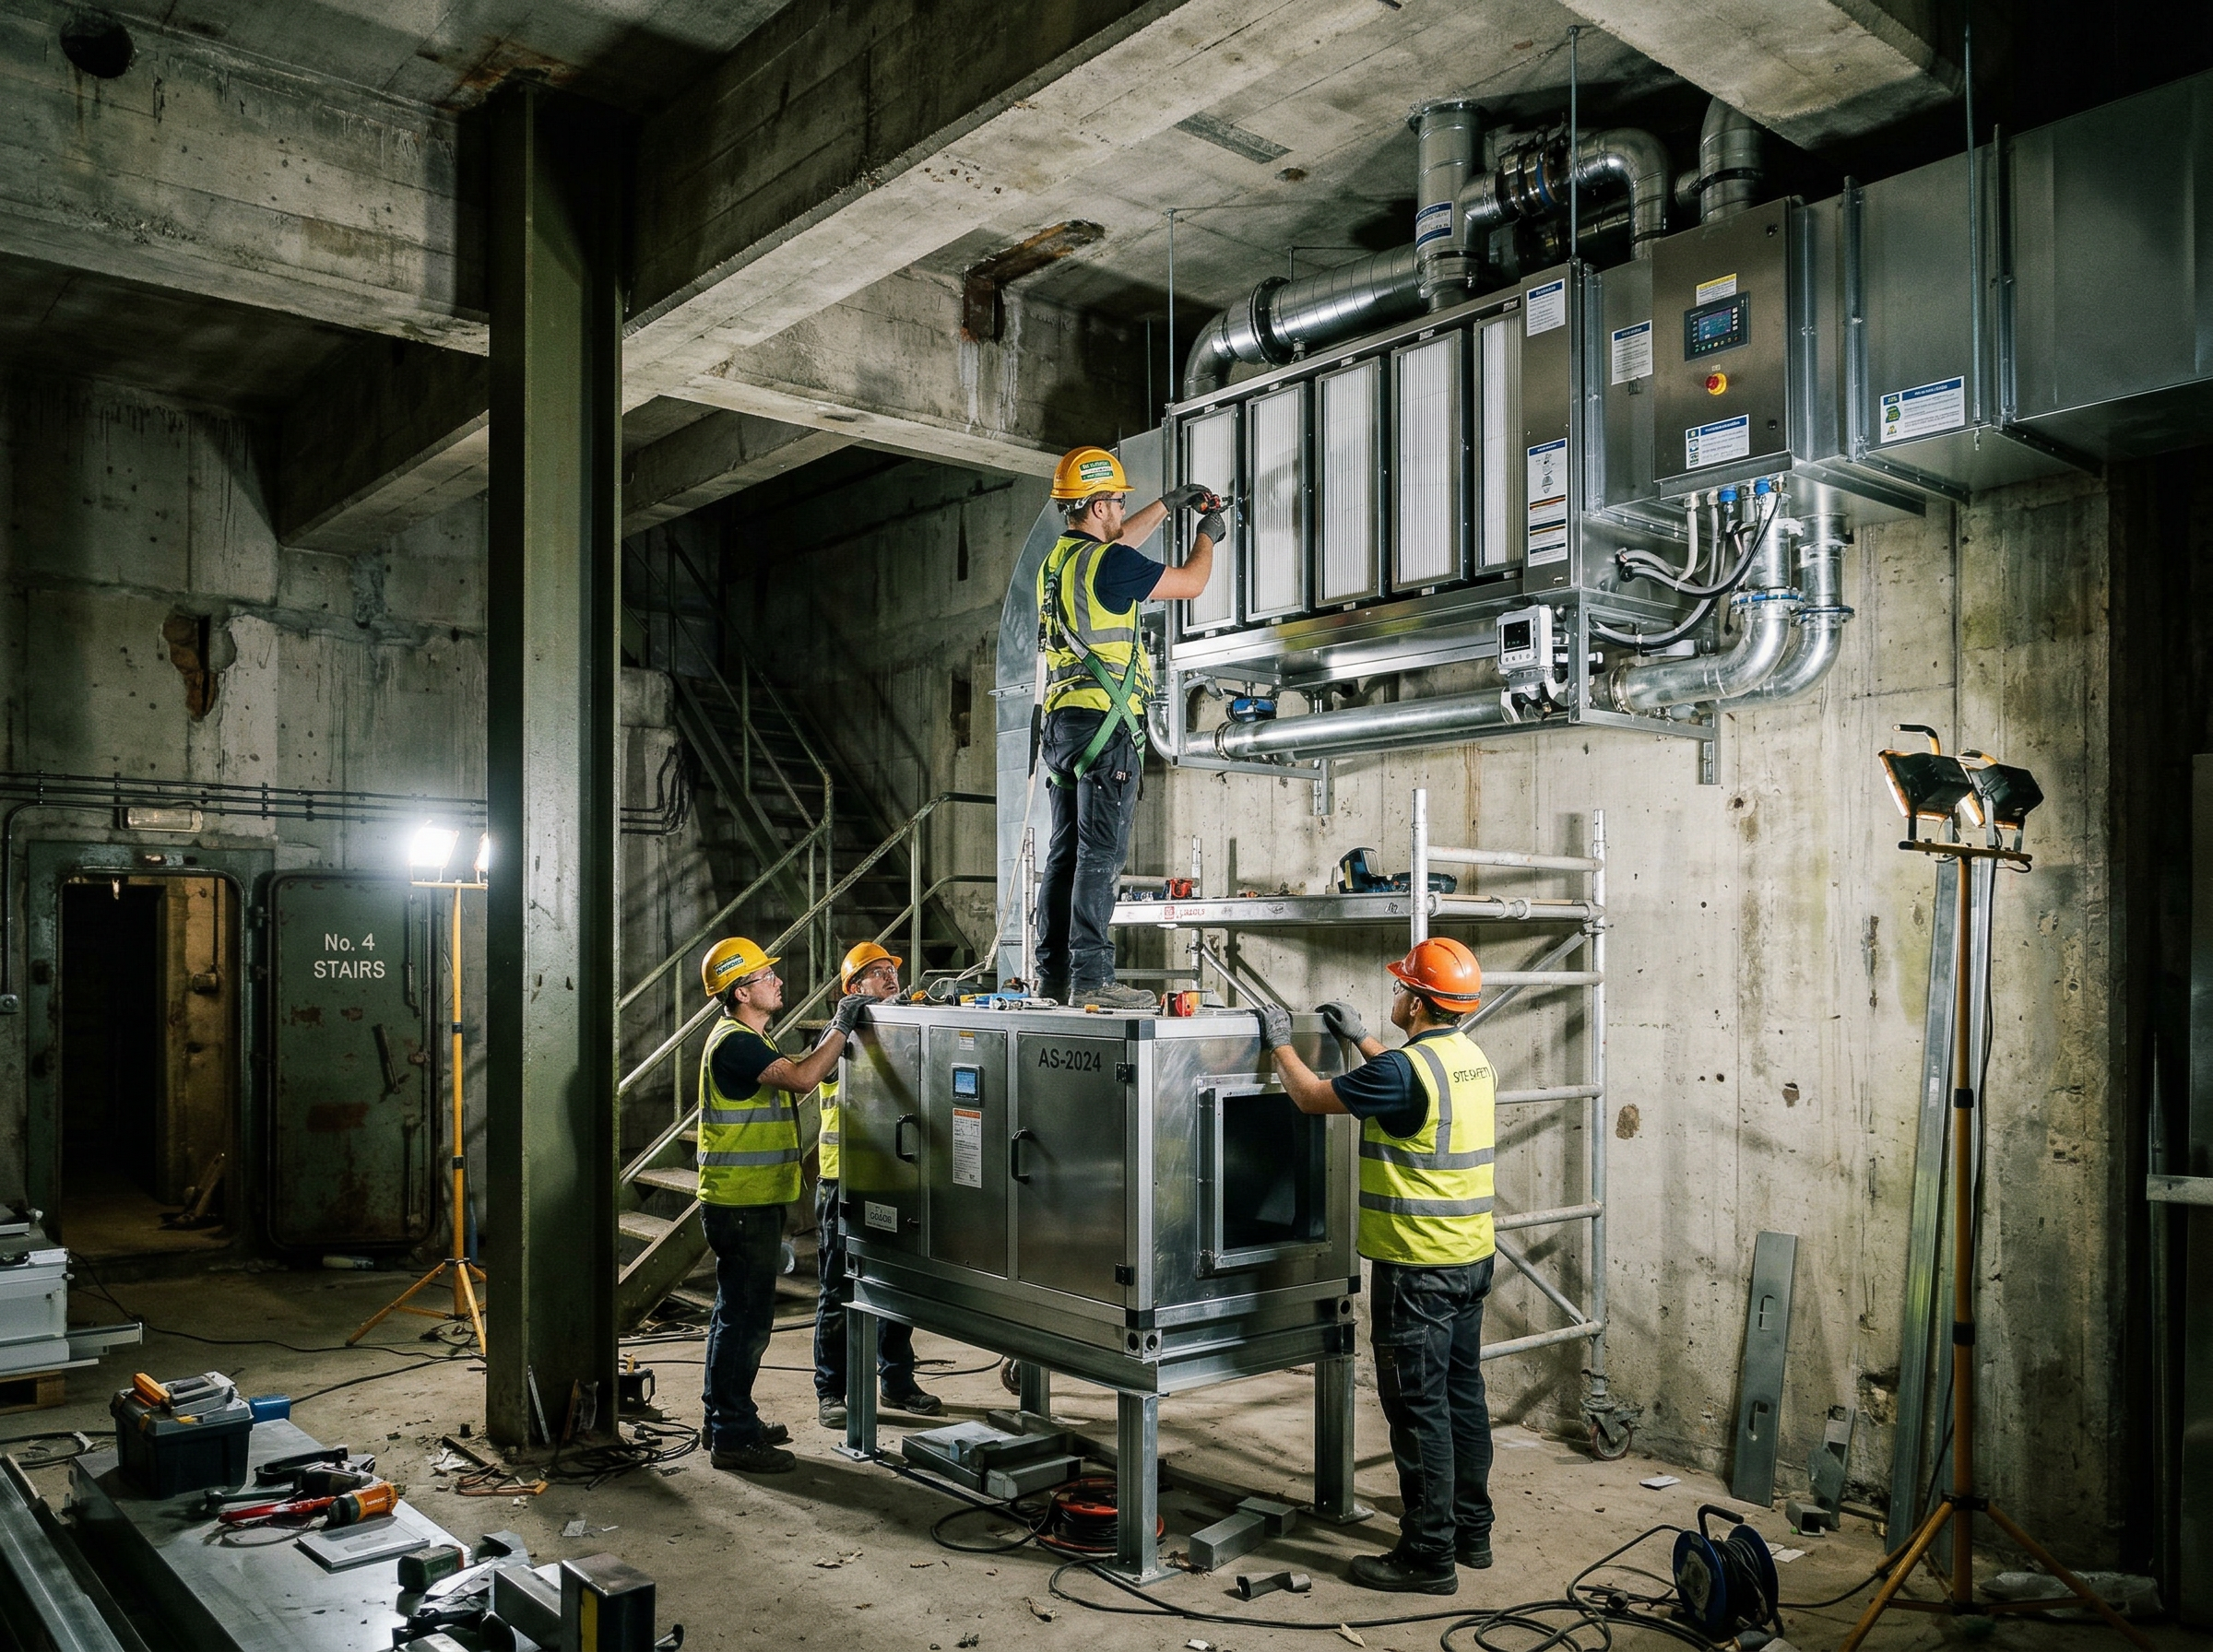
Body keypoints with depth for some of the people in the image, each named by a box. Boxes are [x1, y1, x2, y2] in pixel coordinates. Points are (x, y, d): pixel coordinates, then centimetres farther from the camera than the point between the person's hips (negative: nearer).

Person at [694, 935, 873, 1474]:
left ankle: (727, 1419, 29)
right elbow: (802, 1077, -30)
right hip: (741, 1203, -11)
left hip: (751, 1202, 11)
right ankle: (734, 1438, 3)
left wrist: (838, 1029, 9)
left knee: (737, 1313, 18)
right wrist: (843, 1026, -19)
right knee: (746, 1318, -5)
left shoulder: (746, 1040, 16)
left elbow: (801, 1074, 17)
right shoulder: (734, 1042, -18)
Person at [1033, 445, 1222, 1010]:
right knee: (1101, 853, -10)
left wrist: (1168, 503, 41)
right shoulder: (1108, 562, -10)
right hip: (1104, 721, -9)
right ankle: (1091, 977, -12)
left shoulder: (1056, 559, 15)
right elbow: (1190, 583, 0)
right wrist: (1207, 536, 19)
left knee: (1065, 852, 9)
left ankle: (1053, 974, 12)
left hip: (1061, 720, 9)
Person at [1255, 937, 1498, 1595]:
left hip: (1418, 1268, -9)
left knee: (1418, 1408, 0)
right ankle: (1471, 1532, 29)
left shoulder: (1405, 1068, -22)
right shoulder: (1470, 1057, 6)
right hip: (1472, 1257, 9)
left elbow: (1313, 1097, -12)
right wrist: (1360, 1038, 30)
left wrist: (1279, 1044, 4)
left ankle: (1429, 1556, 8)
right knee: (1462, 1393, 17)